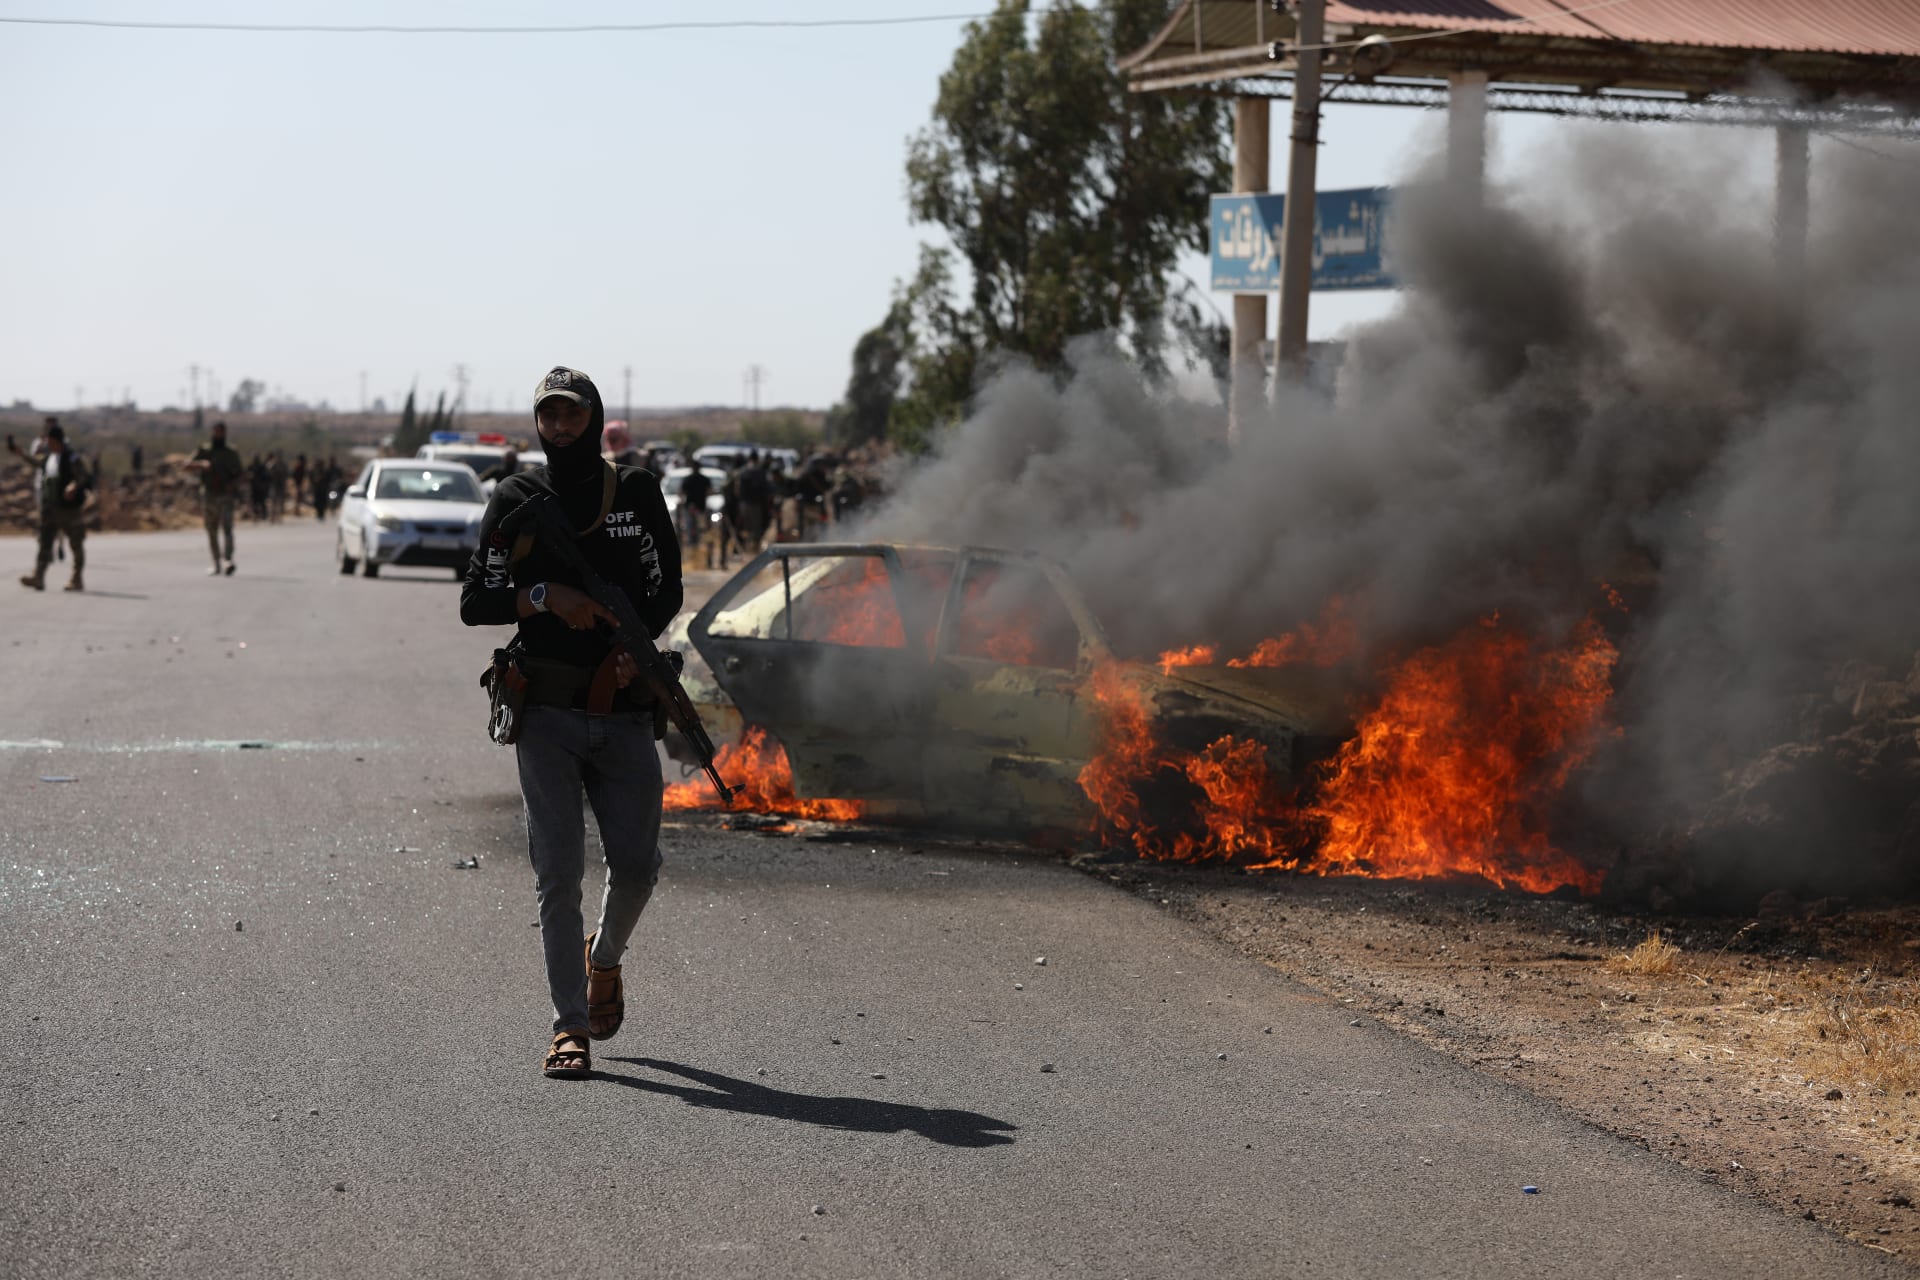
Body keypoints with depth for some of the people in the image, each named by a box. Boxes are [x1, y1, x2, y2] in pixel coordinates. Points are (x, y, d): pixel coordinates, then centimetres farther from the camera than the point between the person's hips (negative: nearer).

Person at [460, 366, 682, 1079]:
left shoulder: (636, 493, 7)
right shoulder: (515, 500, 4)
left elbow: (666, 588, 9)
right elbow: (474, 602, 3)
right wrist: (545, 596, -14)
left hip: (624, 714, 1)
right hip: (547, 715, -1)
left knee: (636, 864, -2)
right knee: (558, 873, -4)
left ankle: (604, 958, 31)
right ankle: (571, 1026, 2)